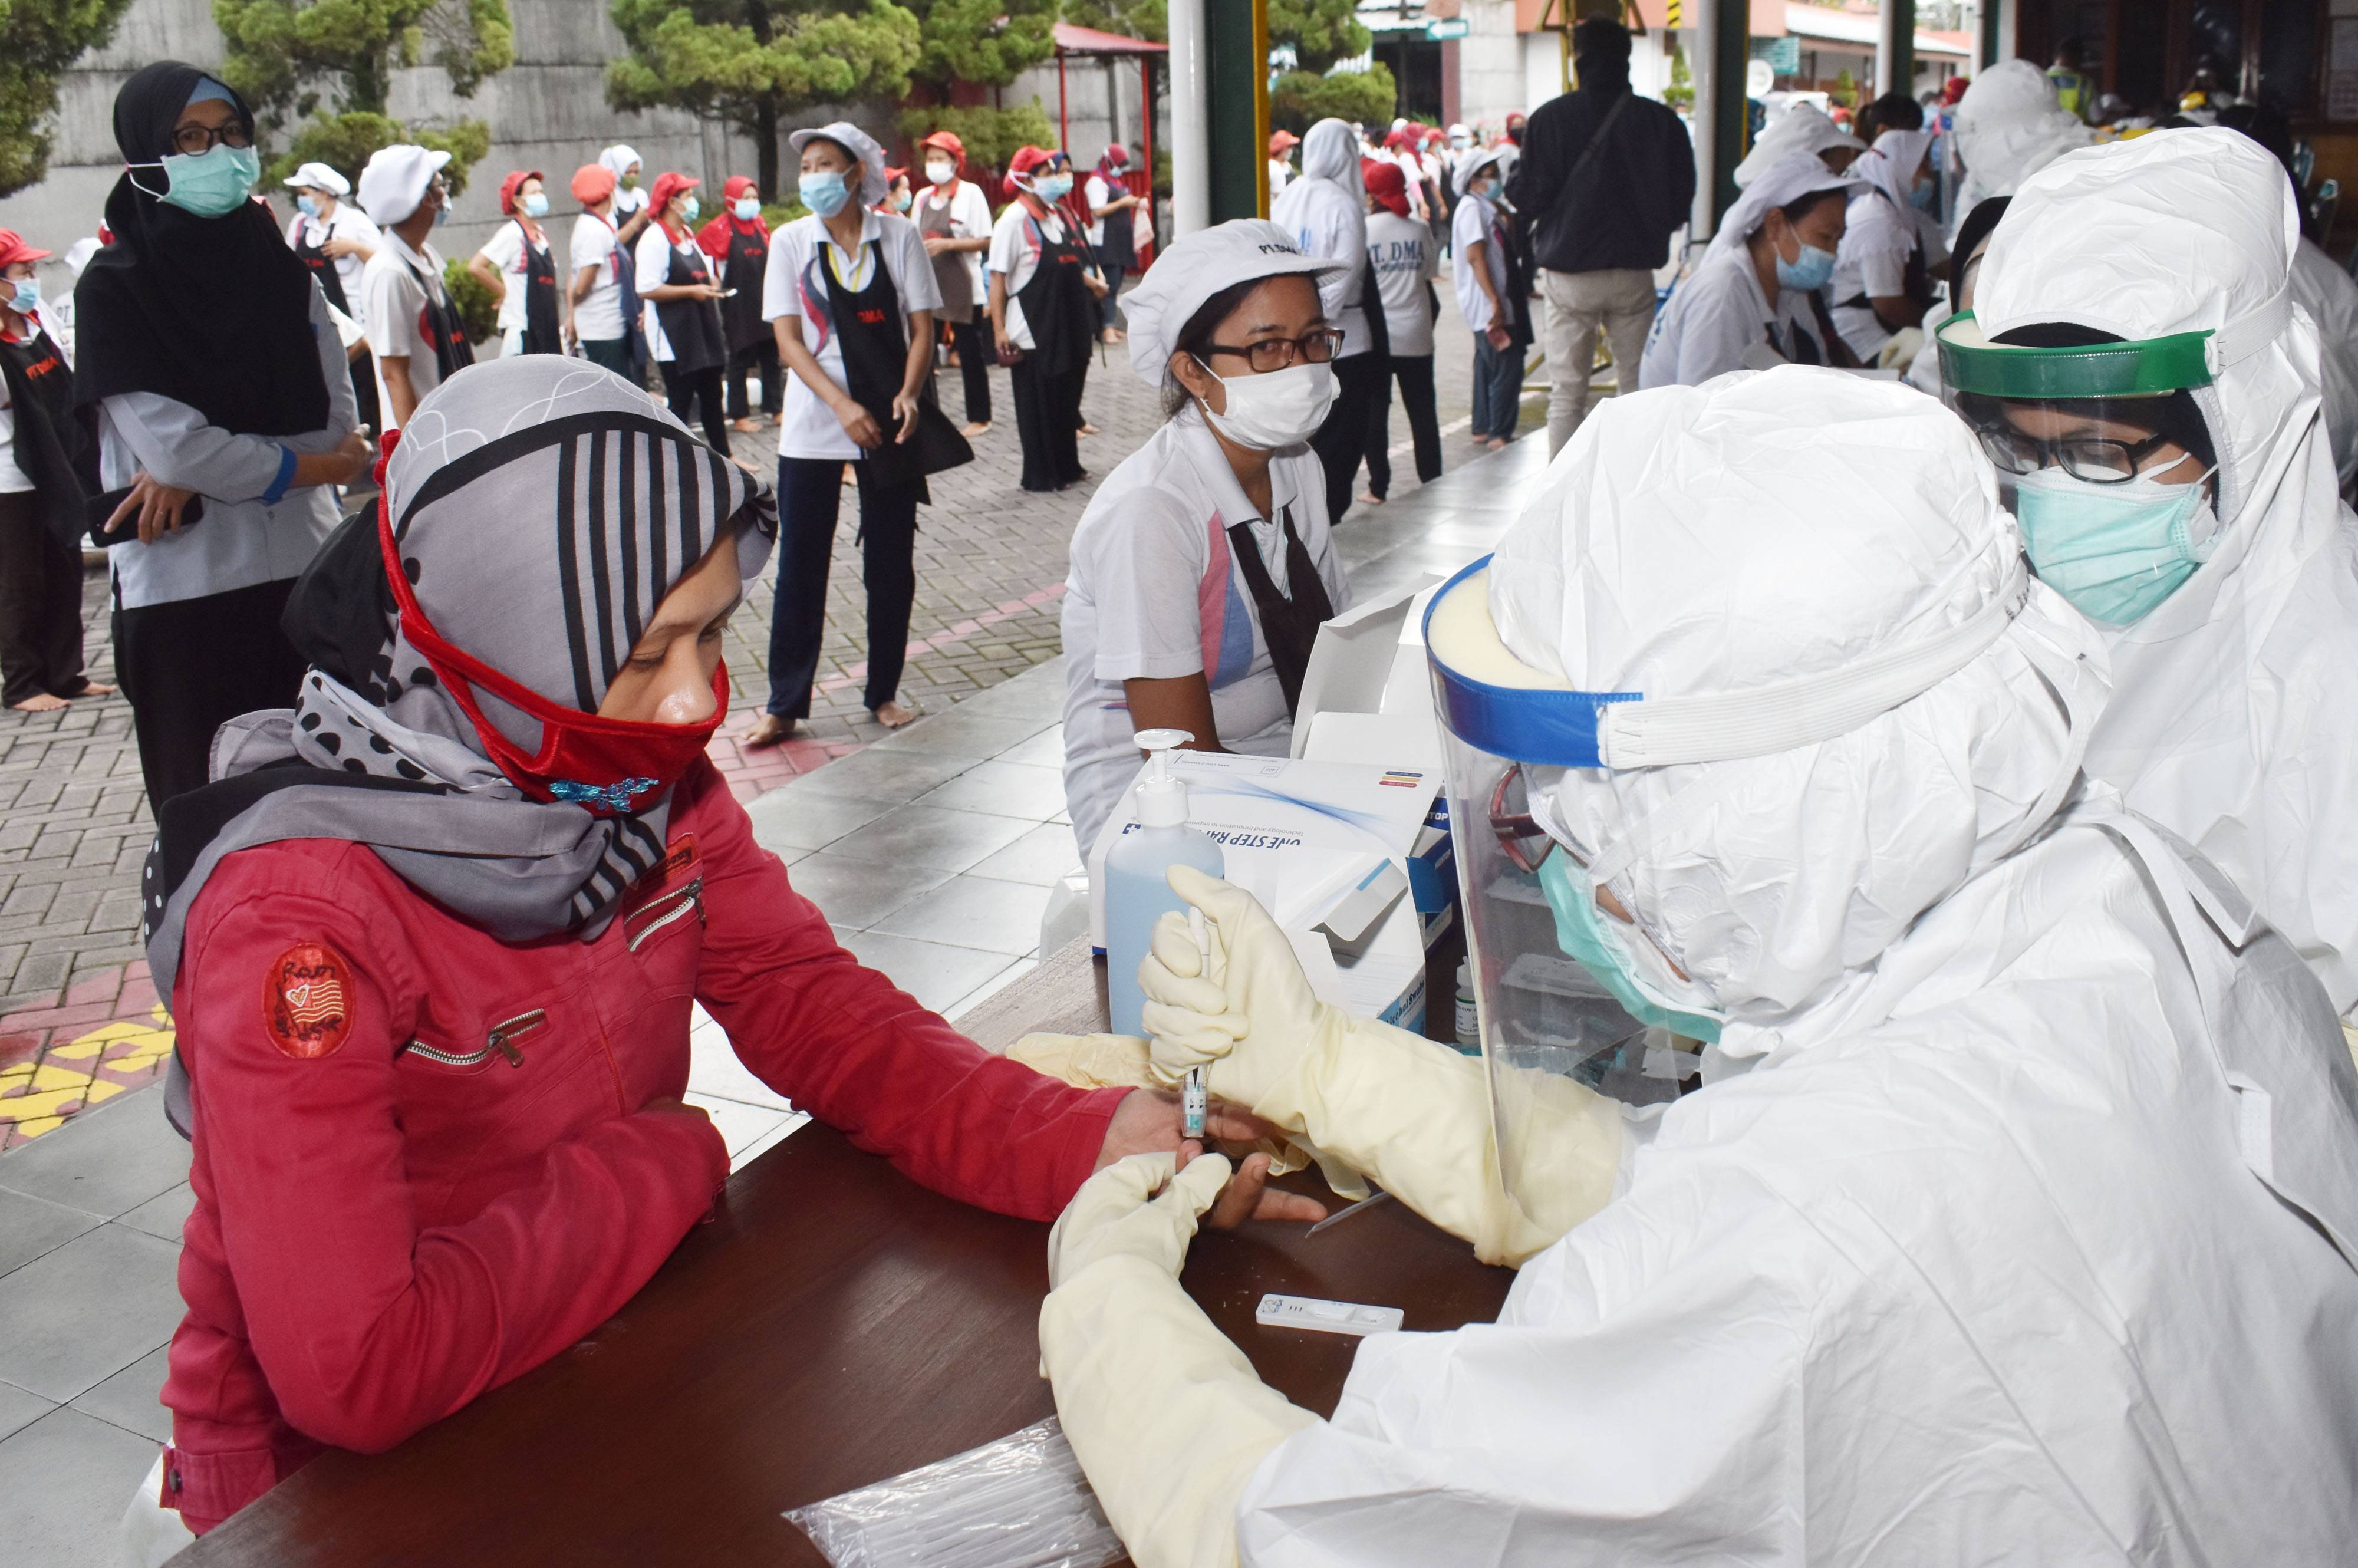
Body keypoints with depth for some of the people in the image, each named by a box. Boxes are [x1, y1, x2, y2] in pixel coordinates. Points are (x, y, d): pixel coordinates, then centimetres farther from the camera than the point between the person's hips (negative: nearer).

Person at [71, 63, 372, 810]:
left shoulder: (285, 273, 10)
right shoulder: (112, 288, -2)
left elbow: (338, 418, 1)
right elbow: (171, 444, -12)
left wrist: (196, 474, -10)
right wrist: (315, 467, -3)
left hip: (302, 571, 4)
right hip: (182, 587, -3)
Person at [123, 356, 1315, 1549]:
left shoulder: (657, 790, -6)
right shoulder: (296, 913, -26)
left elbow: (826, 1022, -5)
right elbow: (361, 1370, -30)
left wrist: (1091, 1145, -20)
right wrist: (662, 1163, -19)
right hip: (348, 1476, -4)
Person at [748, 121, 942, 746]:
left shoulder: (898, 236, 2)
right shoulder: (791, 241, 2)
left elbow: (922, 327, 1)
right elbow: (788, 340, -4)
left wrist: (908, 394, -17)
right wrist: (842, 404, -18)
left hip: (890, 422, 0)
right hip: (813, 425, 0)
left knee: (891, 564, 6)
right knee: (800, 567, 0)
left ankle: (884, 692, 20)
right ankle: (784, 705, 9)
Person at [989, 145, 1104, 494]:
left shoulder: (1059, 214, 12)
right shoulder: (1014, 219, -12)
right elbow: (998, 277, -15)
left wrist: (1091, 283, 8)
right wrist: (999, 330, -20)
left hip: (1070, 326, 8)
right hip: (1034, 331, -8)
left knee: (1068, 399, 15)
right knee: (1038, 405, 1)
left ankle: (1067, 467, 28)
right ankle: (1041, 475, 12)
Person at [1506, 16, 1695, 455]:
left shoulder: (1551, 118, -7)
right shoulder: (1661, 121, -1)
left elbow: (1528, 199, -8)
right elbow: (1681, 201, 5)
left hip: (1569, 274, -1)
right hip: (1635, 273, 1)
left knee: (1566, 393, 4)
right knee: (1639, 391, 9)